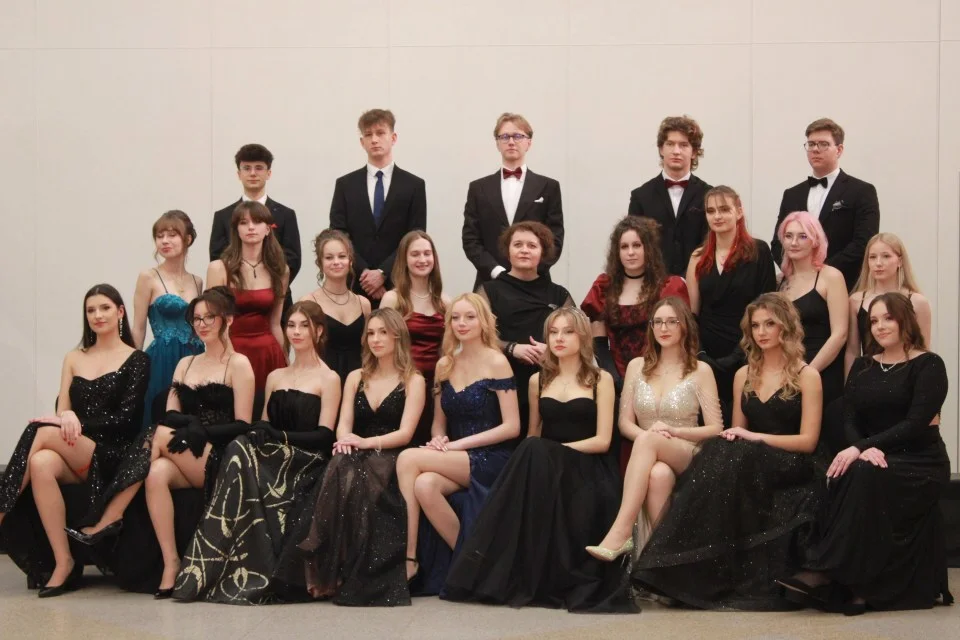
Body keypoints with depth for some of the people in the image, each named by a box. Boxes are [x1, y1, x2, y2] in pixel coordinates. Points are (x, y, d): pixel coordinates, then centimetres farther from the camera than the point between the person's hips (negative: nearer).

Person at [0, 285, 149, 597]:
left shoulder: (136, 360, 5)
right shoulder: (74, 359, 20)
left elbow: (127, 417, -5)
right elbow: (62, 411, 12)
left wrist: (79, 424, -16)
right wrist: (66, 419, -13)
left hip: (113, 454, -4)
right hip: (73, 454, 4)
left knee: (43, 431, -30)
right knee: (42, 464, -35)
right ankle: (62, 562, -34)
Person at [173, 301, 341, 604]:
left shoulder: (329, 379, 6)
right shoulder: (275, 377, 24)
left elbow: (324, 435, -6)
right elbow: (264, 426, 17)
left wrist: (278, 436, -20)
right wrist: (258, 432, -8)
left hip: (306, 464, -5)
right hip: (273, 460, 5)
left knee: (241, 454, -31)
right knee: (242, 451, -31)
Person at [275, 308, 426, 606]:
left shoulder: (413, 381, 8)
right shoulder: (356, 378, 22)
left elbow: (405, 433, -4)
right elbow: (344, 425, 10)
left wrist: (366, 442, -19)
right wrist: (346, 439, -16)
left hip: (391, 459, -3)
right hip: (359, 457, 3)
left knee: (354, 480, -38)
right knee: (340, 471, -35)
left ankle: (351, 575, -34)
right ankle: (329, 572, -36)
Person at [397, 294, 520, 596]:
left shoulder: (496, 362, -3)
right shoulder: (445, 365, 14)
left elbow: (511, 427, -8)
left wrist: (458, 444, -13)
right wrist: (438, 439, -5)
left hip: (489, 461, -5)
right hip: (455, 463, 5)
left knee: (408, 459, -25)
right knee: (425, 485, -32)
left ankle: (410, 558, -17)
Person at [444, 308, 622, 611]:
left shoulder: (601, 380, 6)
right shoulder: (538, 381, 18)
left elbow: (602, 440, -3)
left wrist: (552, 450, -14)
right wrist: (535, 453, -5)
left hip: (585, 467, -3)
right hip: (543, 466, 3)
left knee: (536, 453, -36)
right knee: (534, 452, -35)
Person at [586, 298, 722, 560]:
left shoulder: (700, 371, 4)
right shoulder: (637, 366, 14)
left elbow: (716, 429, 1)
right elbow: (625, 423, 10)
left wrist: (673, 431, -14)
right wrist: (647, 433, -13)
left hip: (687, 456, -2)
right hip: (647, 458, 2)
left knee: (647, 440, -38)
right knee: (659, 474, -39)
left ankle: (620, 533, -47)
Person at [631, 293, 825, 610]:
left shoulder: (806, 376, 1)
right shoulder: (744, 376, 16)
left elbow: (808, 440, -6)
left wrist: (756, 437, -15)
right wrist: (732, 438, -6)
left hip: (792, 469, -4)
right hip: (747, 464, 4)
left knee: (733, 459, -34)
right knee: (722, 452, -31)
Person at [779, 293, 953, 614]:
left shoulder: (928, 365, -2)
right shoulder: (862, 367, 15)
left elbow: (916, 423, -14)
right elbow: (849, 419, 4)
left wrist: (861, 448, -23)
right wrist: (864, 449, -20)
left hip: (919, 463, -4)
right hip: (871, 458, 4)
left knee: (864, 476, -35)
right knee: (845, 476, -32)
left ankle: (825, 574, -36)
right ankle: (855, 587, -36)